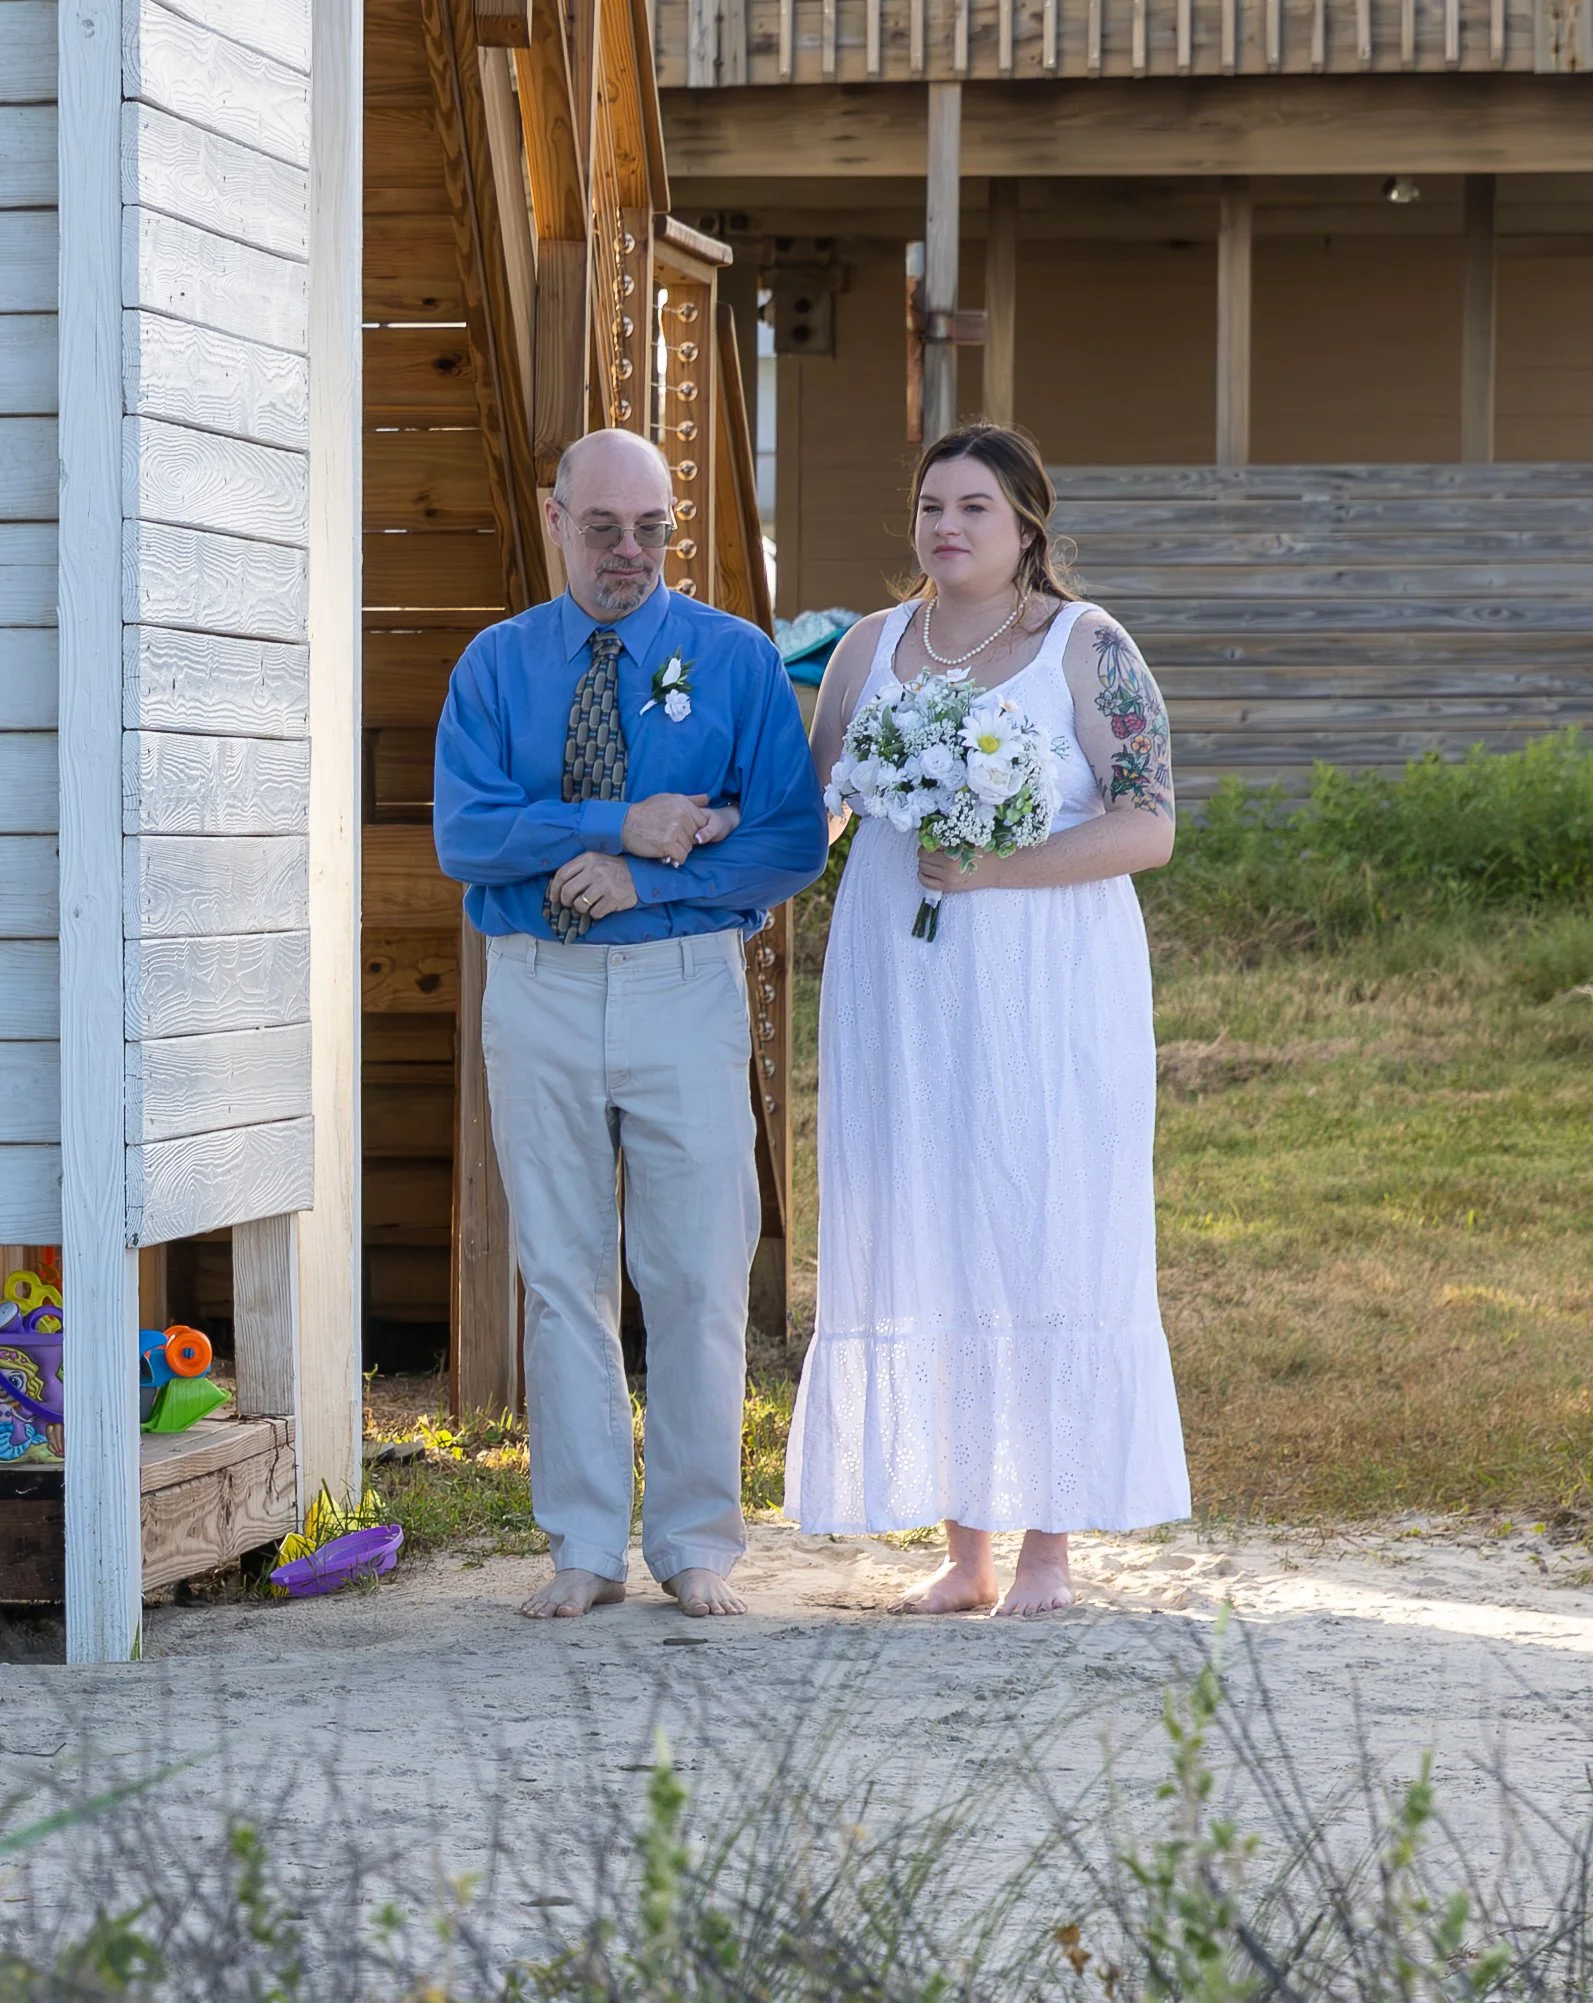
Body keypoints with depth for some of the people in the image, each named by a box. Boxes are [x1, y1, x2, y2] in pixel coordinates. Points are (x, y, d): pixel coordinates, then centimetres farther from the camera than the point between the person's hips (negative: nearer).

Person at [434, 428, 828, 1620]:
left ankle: (696, 1544, 10)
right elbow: (465, 834, -7)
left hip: (685, 986, -2)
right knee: (562, 1274, 6)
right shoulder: (496, 664, 6)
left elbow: (794, 843, -5)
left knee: (699, 1275, 0)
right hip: (538, 994, 2)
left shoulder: (735, 659, 2)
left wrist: (646, 877, -15)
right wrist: (621, 825, -16)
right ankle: (585, 1548, 13)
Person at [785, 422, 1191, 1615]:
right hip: (903, 991, 4)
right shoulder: (871, 651, 12)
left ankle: (1051, 1548, 3)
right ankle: (963, 1548, 9)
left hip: (1046, 989, -4)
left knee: (1049, 1243, -4)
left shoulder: (1088, 649, -2)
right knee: (924, 1250, 3)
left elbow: (1150, 829, -8)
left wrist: (995, 869, -17)